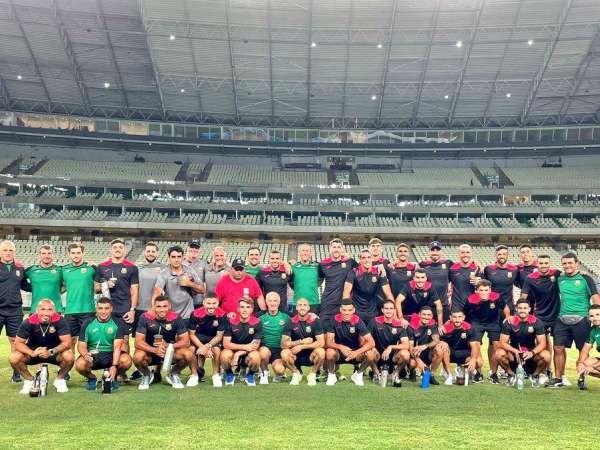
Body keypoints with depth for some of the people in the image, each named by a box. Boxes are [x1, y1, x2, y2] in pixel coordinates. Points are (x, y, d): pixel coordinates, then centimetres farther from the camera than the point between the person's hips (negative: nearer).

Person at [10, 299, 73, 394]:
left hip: (54, 352, -1)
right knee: (14, 358, -24)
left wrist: (51, 352, -40)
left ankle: (60, 379, -1)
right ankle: (29, 380, 3)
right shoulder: (29, 322, -19)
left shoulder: (59, 321, -23)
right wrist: (32, 353, -34)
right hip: (33, 351, 2)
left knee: (69, 356, -31)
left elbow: (67, 342, -24)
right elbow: (18, 343, -15)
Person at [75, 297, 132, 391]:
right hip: (92, 356, 1)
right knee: (80, 364, -31)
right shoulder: (88, 324, -1)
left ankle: (113, 377, 4)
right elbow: (81, 345, -4)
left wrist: (114, 366, -30)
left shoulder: (118, 324, -6)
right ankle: (91, 378, 5)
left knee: (126, 360, -31)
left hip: (111, 355, -1)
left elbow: (117, 346, -16)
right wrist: (85, 354, -29)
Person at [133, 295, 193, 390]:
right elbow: (138, 342, -19)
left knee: (188, 354, -27)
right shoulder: (145, 317, -15)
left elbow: (186, 341, -13)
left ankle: (173, 374, 6)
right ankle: (147, 375, 3)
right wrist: (155, 350, -37)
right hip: (150, 352, -1)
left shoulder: (176, 318, -13)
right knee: (138, 356, -33)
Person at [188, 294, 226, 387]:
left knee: (216, 350, -30)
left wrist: (207, 346, -31)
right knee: (192, 349, -28)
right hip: (198, 336, 1)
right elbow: (192, 334, -15)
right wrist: (202, 347, -28)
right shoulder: (196, 314, -24)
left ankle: (216, 375, -4)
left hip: (214, 338, 0)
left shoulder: (221, 314, -24)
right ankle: (195, 375, -4)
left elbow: (219, 335, -16)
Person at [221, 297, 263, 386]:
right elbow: (226, 344, -14)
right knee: (225, 354, -33)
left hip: (248, 354, 0)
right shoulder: (230, 321, -10)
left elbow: (255, 345, -10)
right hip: (232, 351, 0)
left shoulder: (256, 323, -10)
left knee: (256, 356, -33)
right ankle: (229, 375, 1)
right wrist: (245, 347, -22)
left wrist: (238, 354, -21)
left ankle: (250, 375, 2)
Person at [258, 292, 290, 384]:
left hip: (279, 349, 0)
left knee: (280, 370, -26)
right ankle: (264, 373, -3)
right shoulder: (261, 318, 8)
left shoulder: (285, 318, 7)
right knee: (264, 352, -35)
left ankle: (278, 375, 15)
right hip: (265, 347, 0)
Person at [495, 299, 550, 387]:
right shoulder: (509, 322, -11)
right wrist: (515, 351, -30)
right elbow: (503, 343, -13)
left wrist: (532, 352, -31)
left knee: (546, 355, -29)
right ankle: (511, 374, 1)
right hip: (514, 353, 0)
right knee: (499, 353, -30)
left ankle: (535, 375, 3)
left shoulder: (536, 322, -9)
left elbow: (542, 343, -11)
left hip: (530, 353, 1)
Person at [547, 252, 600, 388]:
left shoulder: (585, 279, -1)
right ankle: (558, 378, 8)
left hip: (580, 319, -3)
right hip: (563, 319, 4)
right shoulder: (560, 279, 11)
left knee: (583, 350, 4)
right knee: (558, 348, 0)